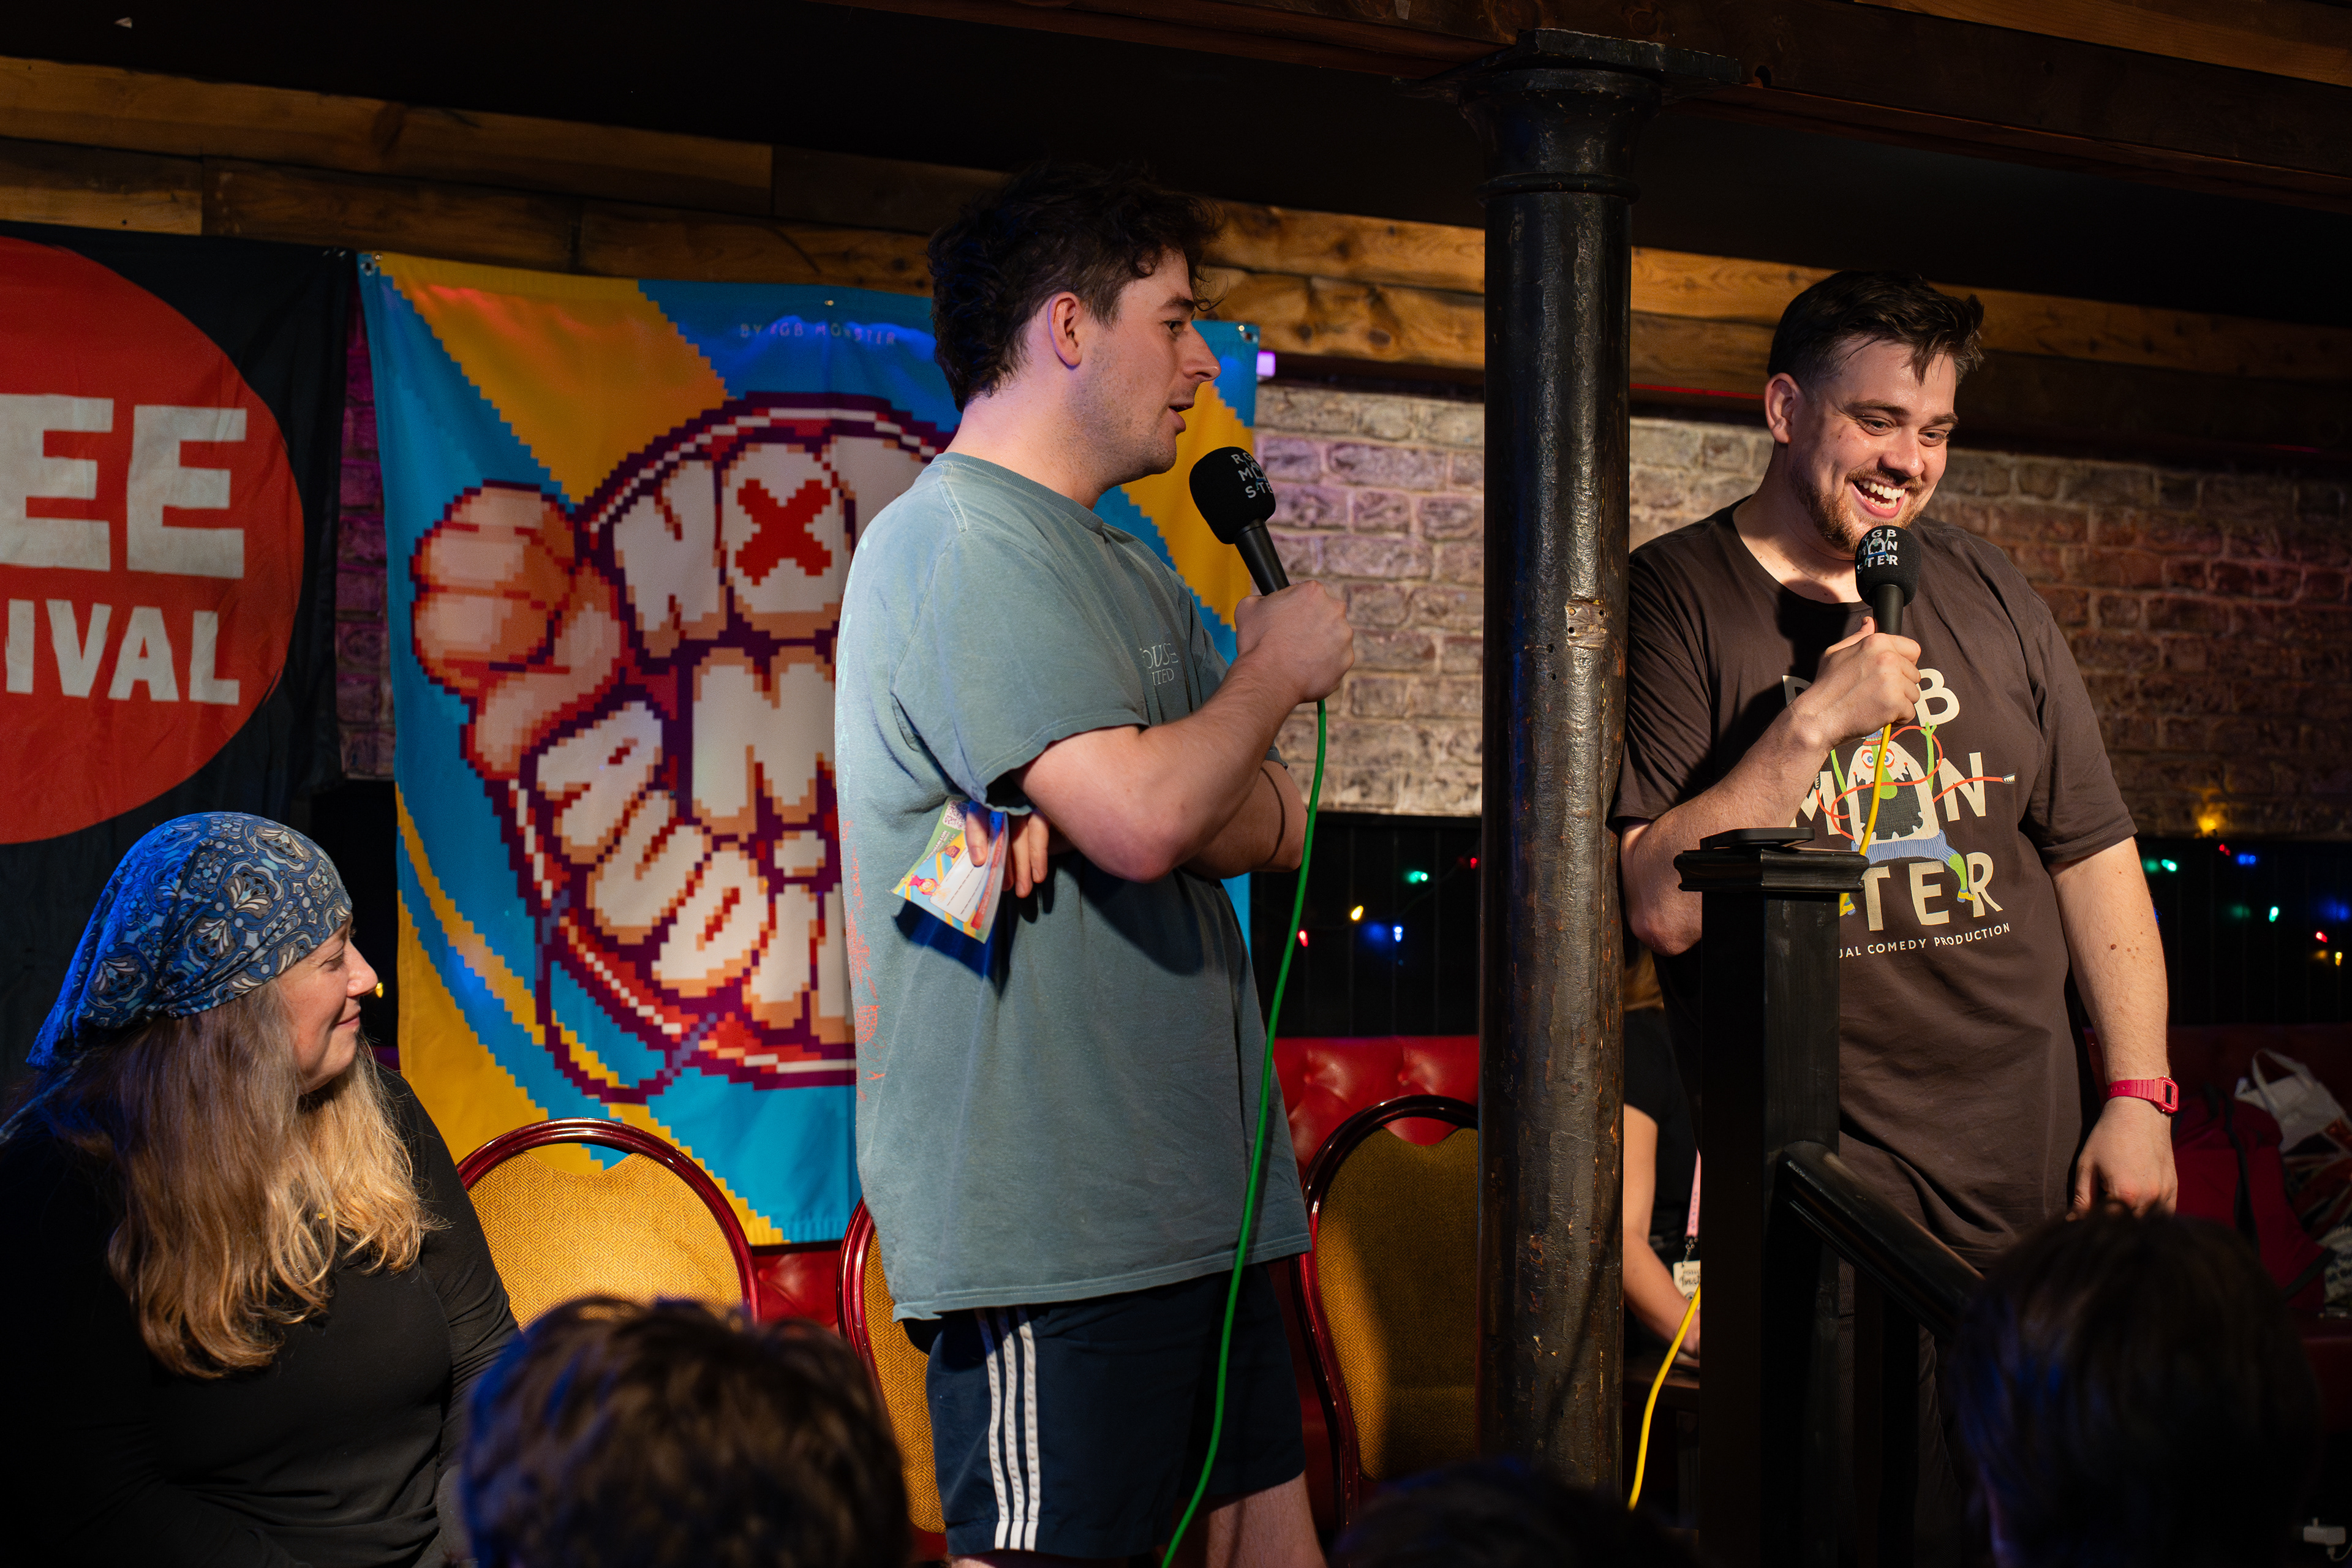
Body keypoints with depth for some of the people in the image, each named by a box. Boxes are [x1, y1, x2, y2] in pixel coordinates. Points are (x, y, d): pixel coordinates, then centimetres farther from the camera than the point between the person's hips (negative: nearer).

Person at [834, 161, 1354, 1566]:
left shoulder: (1127, 569, 20)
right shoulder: (959, 541, -12)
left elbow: (1278, 827, 11)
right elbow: (1151, 818, -23)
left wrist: (1093, 810, -10)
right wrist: (1281, 667, -4)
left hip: (1196, 1190, 10)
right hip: (1051, 1221, -10)